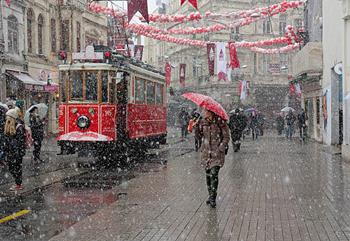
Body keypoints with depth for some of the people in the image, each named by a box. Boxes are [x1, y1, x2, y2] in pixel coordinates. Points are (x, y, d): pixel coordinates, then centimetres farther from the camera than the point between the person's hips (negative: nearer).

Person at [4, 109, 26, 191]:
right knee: (11, 167, 11)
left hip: (17, 151, -8)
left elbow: (21, 140, -16)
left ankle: (18, 185, 10)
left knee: (16, 167, 0)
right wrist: (6, 150, 14)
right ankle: (17, 182, 24)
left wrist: (19, 152, -18)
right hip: (10, 151, 8)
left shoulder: (19, 127, -15)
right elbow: (6, 138, 16)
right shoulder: (8, 125, 8)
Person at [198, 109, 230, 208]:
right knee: (208, 174, 11)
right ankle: (210, 195, 25)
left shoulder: (220, 122, -8)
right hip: (206, 152, 5)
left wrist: (220, 148, -12)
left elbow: (226, 137, -4)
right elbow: (200, 135, 19)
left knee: (214, 174, -13)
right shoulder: (203, 122, 6)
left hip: (217, 152, -5)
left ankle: (213, 198, -8)